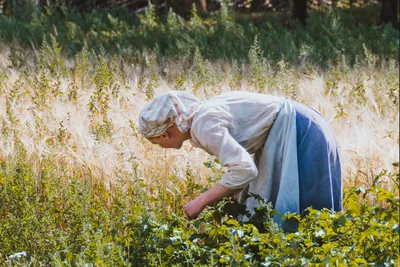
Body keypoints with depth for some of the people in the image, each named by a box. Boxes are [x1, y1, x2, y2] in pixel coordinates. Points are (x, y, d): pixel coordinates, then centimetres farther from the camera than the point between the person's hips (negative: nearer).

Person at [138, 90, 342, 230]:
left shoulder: (204, 125, -23)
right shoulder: (201, 116, 5)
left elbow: (243, 170, -31)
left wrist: (201, 201, -23)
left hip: (300, 134, -10)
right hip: (286, 136, 10)